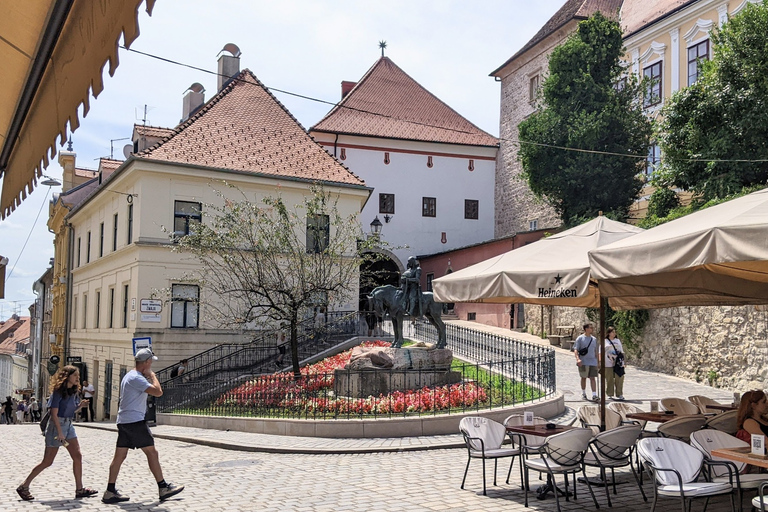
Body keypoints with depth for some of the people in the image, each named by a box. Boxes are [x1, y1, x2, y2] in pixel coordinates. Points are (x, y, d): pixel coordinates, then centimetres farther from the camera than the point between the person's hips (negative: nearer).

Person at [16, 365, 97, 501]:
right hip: (57, 425, -8)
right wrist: (60, 433, -21)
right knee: (47, 461, -3)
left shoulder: (73, 391, 10)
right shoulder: (58, 392, -13)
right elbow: (54, 413, -17)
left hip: (69, 425, 8)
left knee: (77, 456, 2)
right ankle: (24, 487, 11)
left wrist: (80, 406, -2)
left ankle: (79, 489, 6)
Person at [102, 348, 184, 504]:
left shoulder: (129, 376, 18)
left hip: (123, 421, 10)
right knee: (152, 452, -4)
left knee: (119, 456, 8)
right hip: (135, 421, -10)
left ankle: (110, 492, 8)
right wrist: (152, 375, -8)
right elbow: (158, 392, -22)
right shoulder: (136, 378, -16)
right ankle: (164, 488, 1)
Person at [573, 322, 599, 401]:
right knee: (584, 378, 7)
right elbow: (575, 350, -8)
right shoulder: (580, 338, -2)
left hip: (593, 362, 3)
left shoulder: (594, 339, 13)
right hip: (583, 362, -3)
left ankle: (594, 395, -8)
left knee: (592, 378, -3)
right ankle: (583, 393, 22)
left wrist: (597, 361, 20)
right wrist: (578, 359, -23)